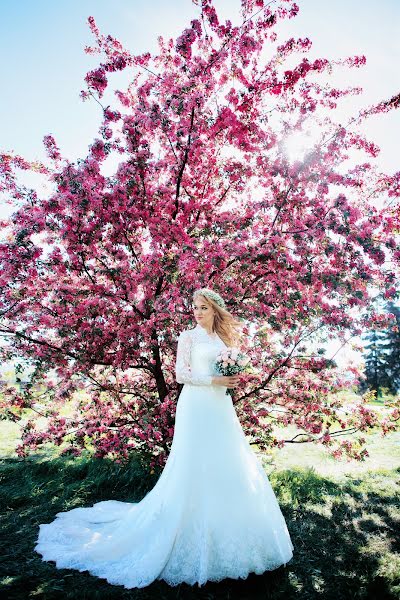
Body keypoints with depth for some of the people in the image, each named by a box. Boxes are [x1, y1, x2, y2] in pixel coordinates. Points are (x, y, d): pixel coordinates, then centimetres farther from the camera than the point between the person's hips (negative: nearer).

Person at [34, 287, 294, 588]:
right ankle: (195, 532, 13)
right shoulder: (188, 336, -1)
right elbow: (181, 373, -8)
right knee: (196, 466, -3)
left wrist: (235, 378, -1)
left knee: (226, 467, 9)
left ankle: (222, 531, 25)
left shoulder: (223, 338, 15)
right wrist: (214, 380, -14)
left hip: (221, 408, 6)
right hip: (197, 407, -6)